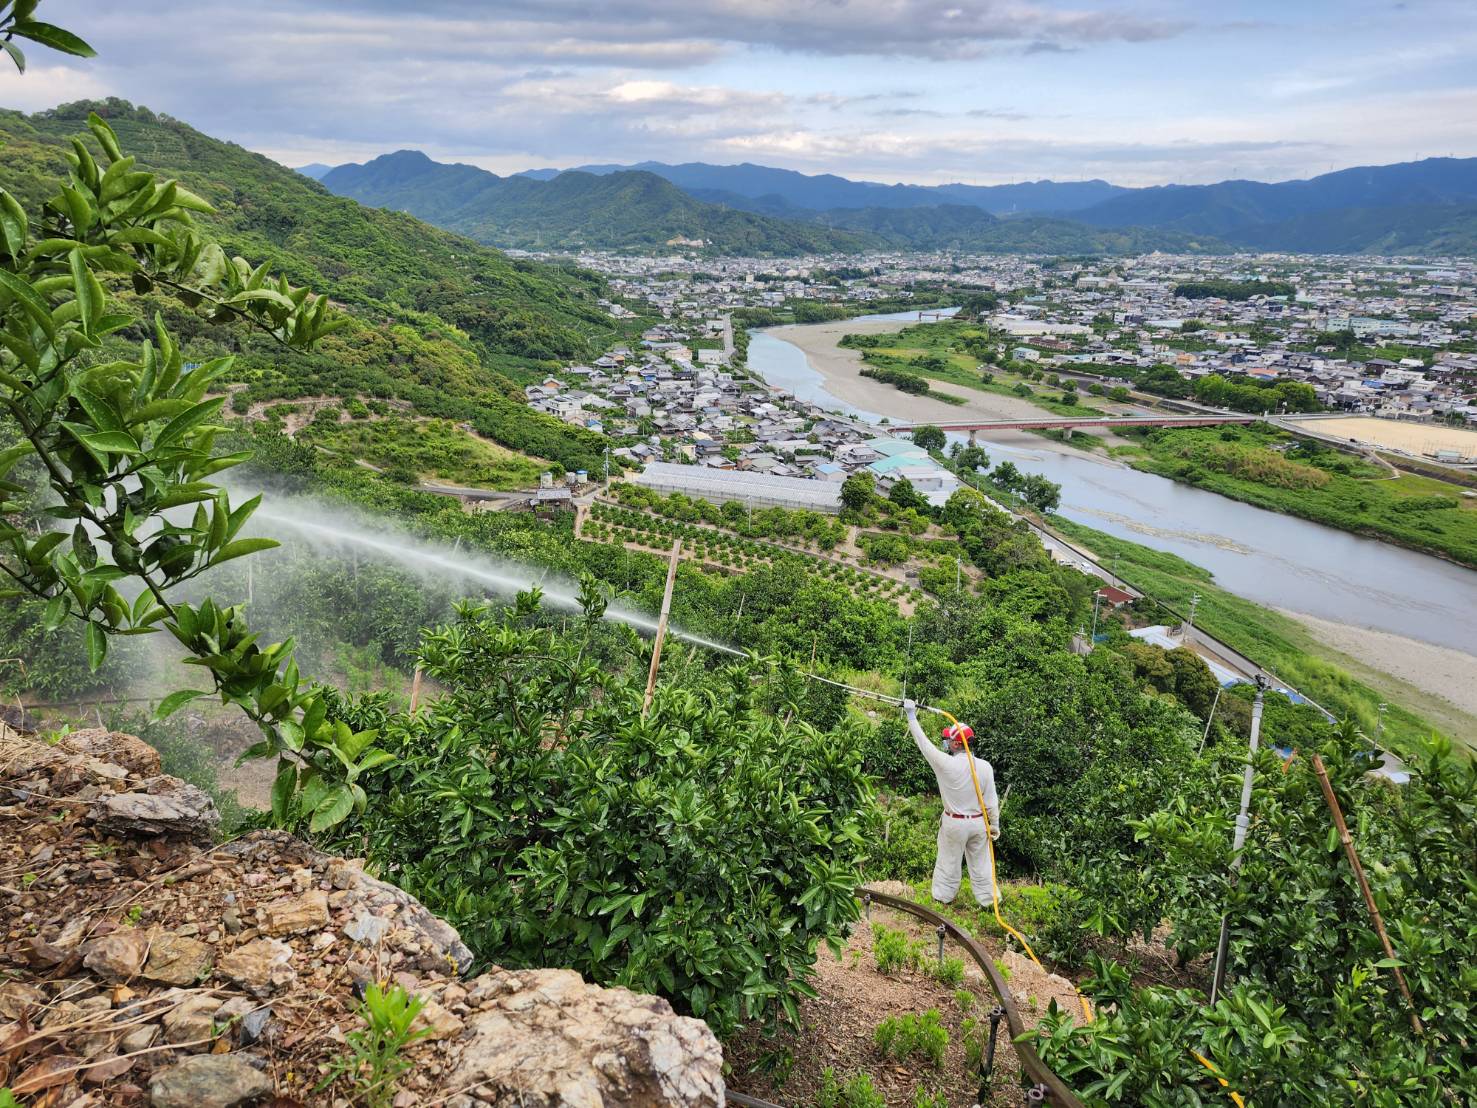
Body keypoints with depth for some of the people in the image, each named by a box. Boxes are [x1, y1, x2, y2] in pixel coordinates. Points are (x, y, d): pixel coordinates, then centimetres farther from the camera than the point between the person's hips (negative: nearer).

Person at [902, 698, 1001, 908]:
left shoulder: (946, 764, -21)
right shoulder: (985, 767, -12)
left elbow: (924, 742, -11)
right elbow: (991, 802, -5)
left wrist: (911, 716, -2)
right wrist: (994, 825, 8)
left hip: (954, 823, -2)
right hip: (978, 822, 2)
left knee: (949, 861, 15)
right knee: (980, 863, 16)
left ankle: (944, 896, 31)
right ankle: (988, 900, 27)